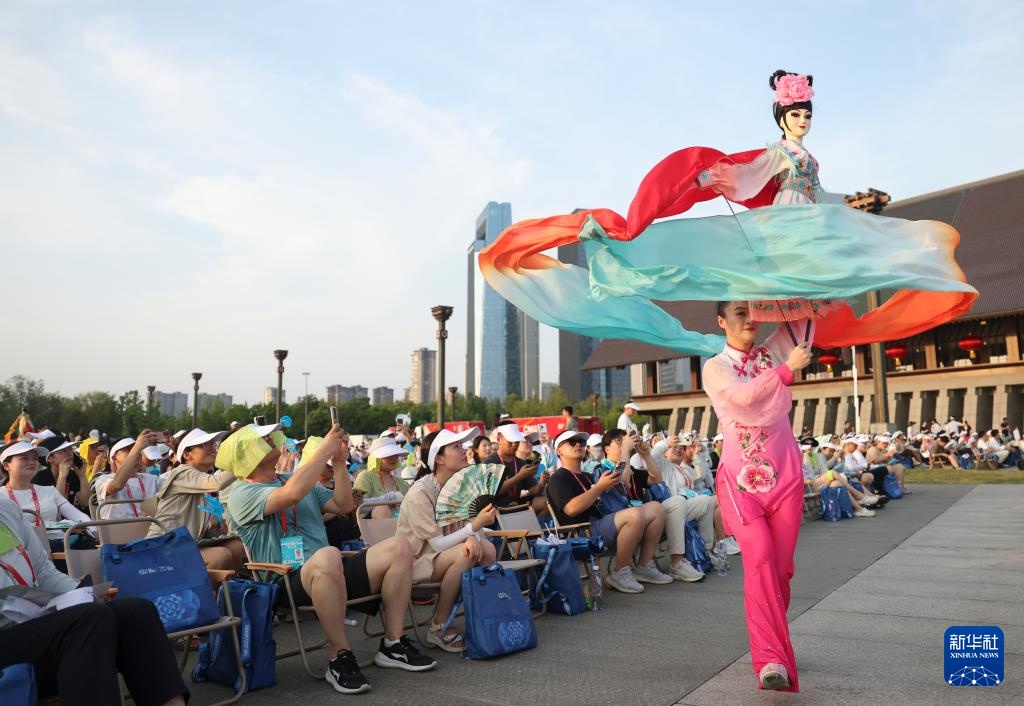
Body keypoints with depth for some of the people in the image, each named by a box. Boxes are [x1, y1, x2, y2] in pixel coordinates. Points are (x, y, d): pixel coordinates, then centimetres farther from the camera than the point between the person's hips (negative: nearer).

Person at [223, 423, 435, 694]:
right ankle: (340, 658, -24)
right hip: (289, 582, -7)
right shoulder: (241, 494, -2)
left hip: (331, 573, 7)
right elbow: (292, 494, -23)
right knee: (328, 556, -40)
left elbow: (343, 506, 19)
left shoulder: (297, 478, 22)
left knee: (398, 547, -11)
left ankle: (393, 644, -6)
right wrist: (324, 450, -15)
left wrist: (339, 463, 8)